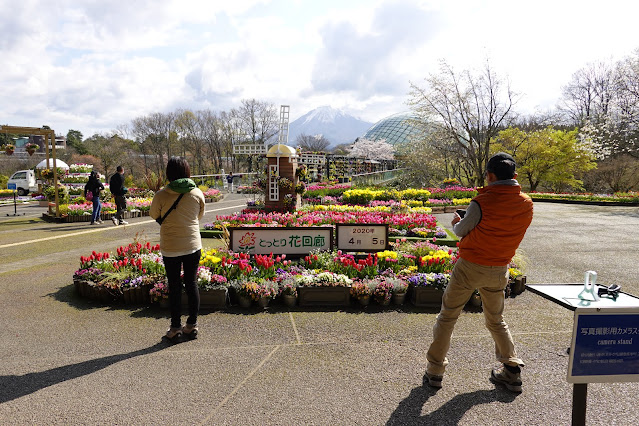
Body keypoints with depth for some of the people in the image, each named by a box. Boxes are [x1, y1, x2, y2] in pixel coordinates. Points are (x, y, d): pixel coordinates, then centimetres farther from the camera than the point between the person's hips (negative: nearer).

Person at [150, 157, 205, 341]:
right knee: (192, 284, 12)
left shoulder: (162, 195, -11)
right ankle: (192, 325, 20)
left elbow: (154, 215, 7)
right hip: (193, 246, 2)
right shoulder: (197, 193, -5)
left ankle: (175, 327, 17)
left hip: (170, 248, -1)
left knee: (174, 286, 9)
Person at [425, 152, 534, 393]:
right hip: (499, 271, 5)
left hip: (470, 267, -5)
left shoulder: (482, 203, -19)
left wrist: (456, 223, 16)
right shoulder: (527, 205, -3)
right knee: (496, 320, 24)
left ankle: (435, 371, 16)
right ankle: (512, 371, 25)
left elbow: (462, 231, -6)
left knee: (447, 317, 9)